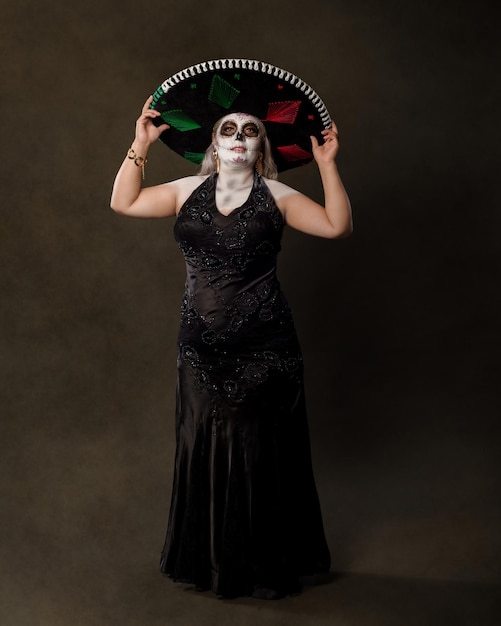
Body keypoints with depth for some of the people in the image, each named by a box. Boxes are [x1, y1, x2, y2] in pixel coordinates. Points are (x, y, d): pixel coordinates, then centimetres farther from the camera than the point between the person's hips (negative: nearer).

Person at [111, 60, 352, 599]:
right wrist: (141, 144, 5)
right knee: (204, 448, 10)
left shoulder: (276, 197, 0)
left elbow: (337, 226, -8)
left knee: (260, 451, 4)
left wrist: (326, 164, -12)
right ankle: (209, 558, 28)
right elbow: (123, 202, 10)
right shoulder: (188, 192, 9)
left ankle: (266, 565, 20)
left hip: (263, 349, -3)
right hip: (202, 348, 3)